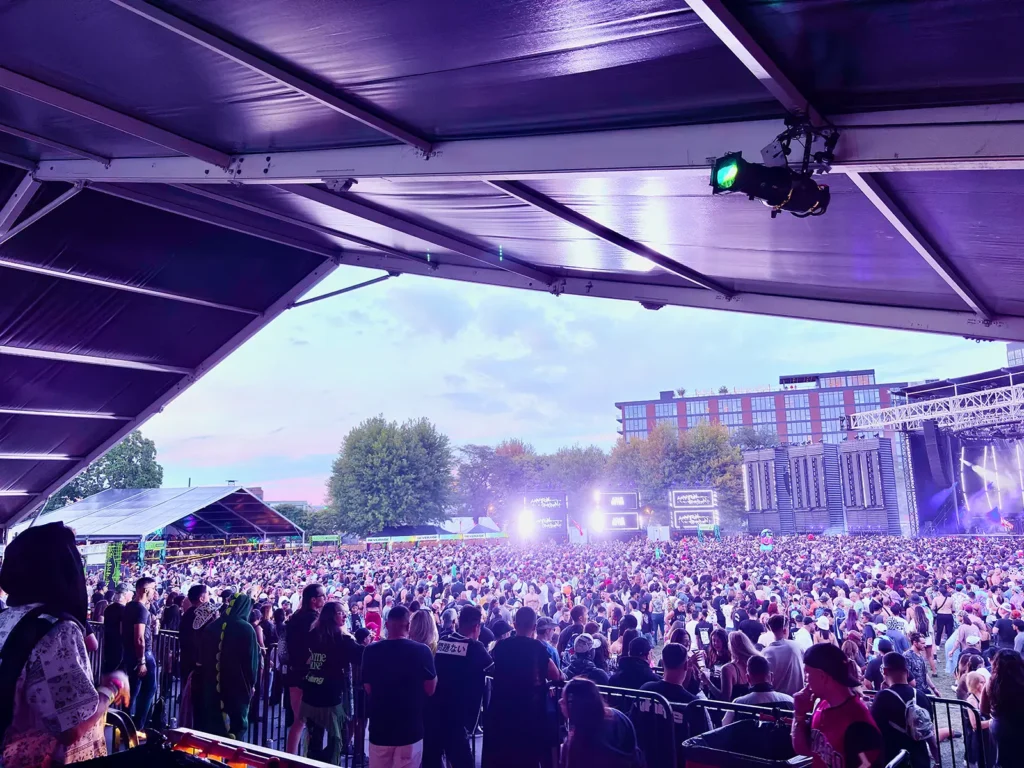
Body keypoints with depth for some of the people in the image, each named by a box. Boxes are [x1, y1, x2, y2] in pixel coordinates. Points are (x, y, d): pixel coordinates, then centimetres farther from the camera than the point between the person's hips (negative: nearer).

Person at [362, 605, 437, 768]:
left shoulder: (370, 651, -6)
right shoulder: (422, 651, -13)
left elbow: (368, 689, 5)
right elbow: (430, 689, -6)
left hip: (380, 728, 2)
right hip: (410, 728, -2)